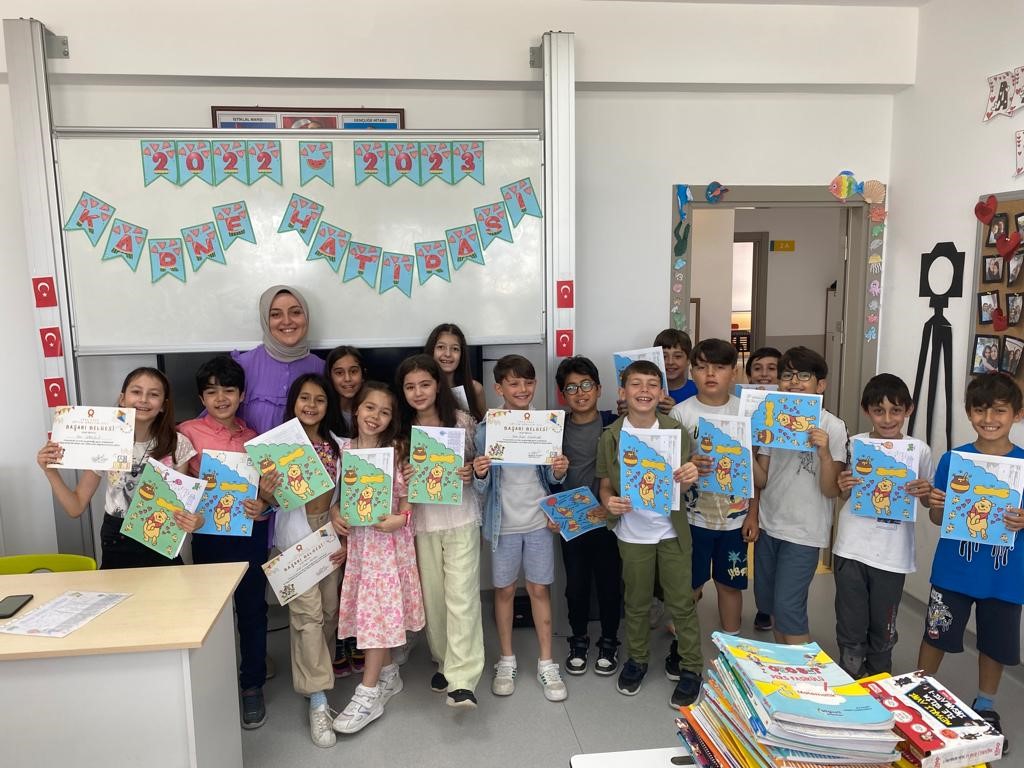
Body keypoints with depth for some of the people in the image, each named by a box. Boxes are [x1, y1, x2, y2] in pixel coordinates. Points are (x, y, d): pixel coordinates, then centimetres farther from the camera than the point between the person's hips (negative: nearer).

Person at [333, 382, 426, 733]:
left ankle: (368, 694, 3)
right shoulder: (345, 448, 4)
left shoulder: (397, 449, -5)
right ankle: (388, 674, 29)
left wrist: (401, 518, -21)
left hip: (388, 536, -4)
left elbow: (408, 493, -4)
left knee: (380, 608, -4)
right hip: (357, 536, 4)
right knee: (368, 607, 11)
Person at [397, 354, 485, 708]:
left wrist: (471, 472, -15)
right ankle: (443, 662, 29)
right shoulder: (402, 428, 3)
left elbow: (478, 463, 7)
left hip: (461, 518, -2)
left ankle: (462, 681, -5)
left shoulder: (462, 421, -2)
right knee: (432, 596, 9)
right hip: (422, 520, 2)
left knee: (462, 595, -7)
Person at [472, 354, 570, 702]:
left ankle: (546, 663, 22)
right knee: (505, 590, 11)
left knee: (540, 589, 8)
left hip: (539, 519, 1)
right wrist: (479, 474, -26)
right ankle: (506, 661, 28)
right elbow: (482, 488, -4)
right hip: (503, 521, -1)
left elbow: (551, 478, 6)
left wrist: (559, 472, -16)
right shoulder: (487, 430, -7)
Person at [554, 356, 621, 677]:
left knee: (608, 582, 9)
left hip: (606, 519, -1)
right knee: (576, 584, 11)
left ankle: (609, 642, 29)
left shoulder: (613, 425, -5)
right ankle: (578, 640, 32)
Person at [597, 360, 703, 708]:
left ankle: (690, 666, 25)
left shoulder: (677, 432, -6)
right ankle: (636, 659, 36)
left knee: (681, 601, 8)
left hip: (672, 531, 0)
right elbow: (605, 485, 2)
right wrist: (609, 503, -20)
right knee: (637, 602, 15)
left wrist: (689, 478, -21)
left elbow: (681, 484, 2)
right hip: (632, 533, 0)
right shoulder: (610, 438, -7)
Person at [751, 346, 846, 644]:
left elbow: (831, 490, -12)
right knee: (768, 601, 15)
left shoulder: (832, 427, -10)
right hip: (769, 525, 6)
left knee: (788, 608, -8)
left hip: (804, 531, -5)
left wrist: (824, 452, -27)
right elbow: (762, 480, 3)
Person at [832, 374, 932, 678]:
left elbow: (927, 501, 8)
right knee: (851, 630, 9)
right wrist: (844, 488, -14)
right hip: (851, 550, 0)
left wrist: (926, 492, -14)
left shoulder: (919, 450, -3)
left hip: (892, 554, 0)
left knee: (883, 630, 16)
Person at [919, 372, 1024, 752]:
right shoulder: (953, 459, -5)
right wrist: (935, 504, -20)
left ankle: (985, 708, 38)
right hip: (953, 571, 0)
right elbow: (937, 518, 1)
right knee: (936, 635, 11)